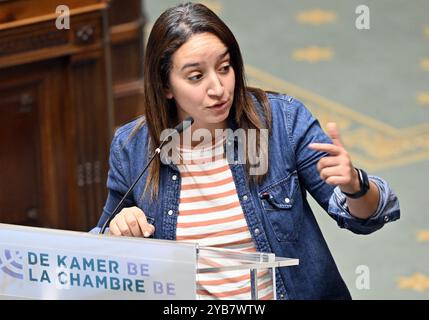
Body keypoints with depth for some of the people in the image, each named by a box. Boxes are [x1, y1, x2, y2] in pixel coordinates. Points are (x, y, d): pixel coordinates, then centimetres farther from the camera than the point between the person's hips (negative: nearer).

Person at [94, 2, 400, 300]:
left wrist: (353, 184, -22)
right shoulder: (131, 148, -1)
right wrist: (117, 232, -9)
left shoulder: (283, 120, -4)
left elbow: (363, 216, -1)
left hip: (289, 293, 0)